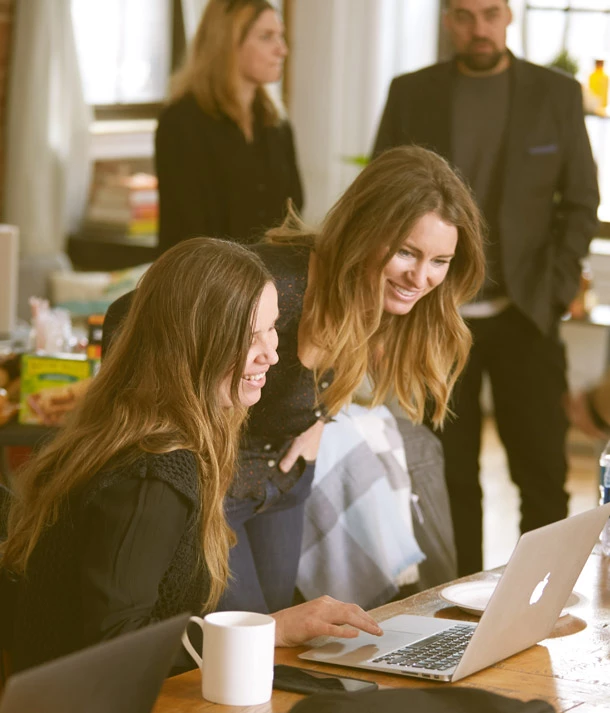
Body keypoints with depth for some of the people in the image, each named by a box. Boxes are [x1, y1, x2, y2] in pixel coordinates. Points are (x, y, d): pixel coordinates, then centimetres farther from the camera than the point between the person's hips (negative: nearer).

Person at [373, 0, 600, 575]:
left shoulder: (557, 95, 3)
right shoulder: (410, 95, 4)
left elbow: (581, 203, 6)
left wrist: (554, 291, -4)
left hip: (525, 316, 0)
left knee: (543, 476, -1)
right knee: (451, 479, 4)